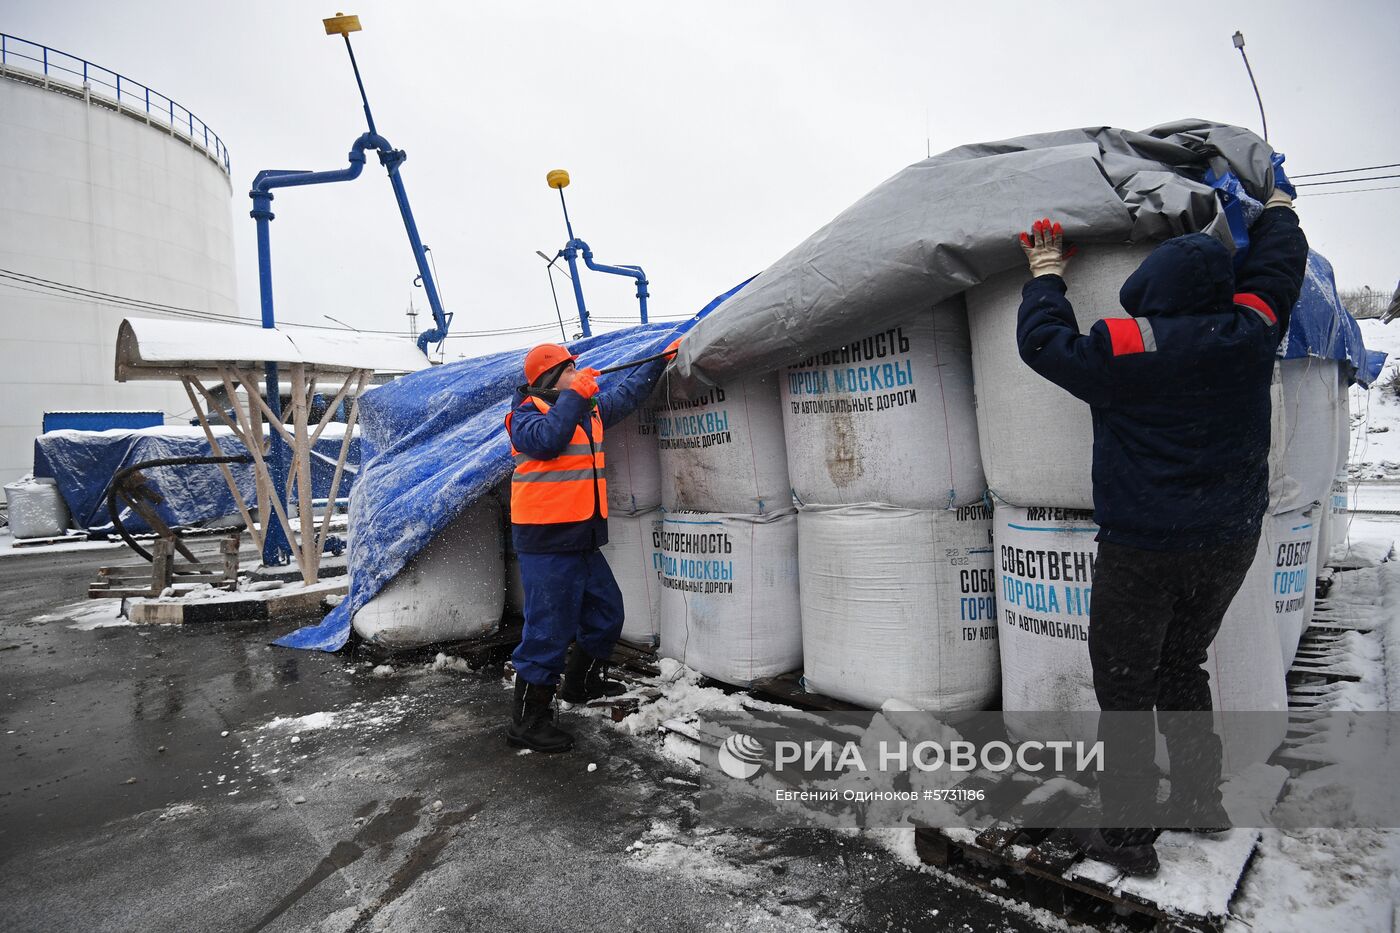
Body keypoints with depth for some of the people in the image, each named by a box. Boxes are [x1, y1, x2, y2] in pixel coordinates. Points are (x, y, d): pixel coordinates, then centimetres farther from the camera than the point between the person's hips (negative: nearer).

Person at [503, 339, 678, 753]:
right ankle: (527, 722, 6)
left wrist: (663, 358, 30)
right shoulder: (528, 412, -8)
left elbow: (628, 392, 29)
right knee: (550, 629, -7)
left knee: (606, 612, 21)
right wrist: (574, 395, -21)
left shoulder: (591, 409, 16)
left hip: (583, 540, 9)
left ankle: (582, 683, 42)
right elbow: (545, 440, -28)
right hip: (546, 543, -9)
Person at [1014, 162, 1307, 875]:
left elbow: (1044, 341, -7)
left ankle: (1127, 834, 13)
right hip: (1230, 543, 6)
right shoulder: (1249, 333, -2)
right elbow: (1278, 268, 17)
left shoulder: (1127, 348, -17)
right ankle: (1201, 802, 35)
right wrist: (1277, 200, 36)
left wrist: (1047, 272, 9)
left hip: (1144, 548, -6)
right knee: (1181, 667, 23)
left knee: (1124, 687, 5)